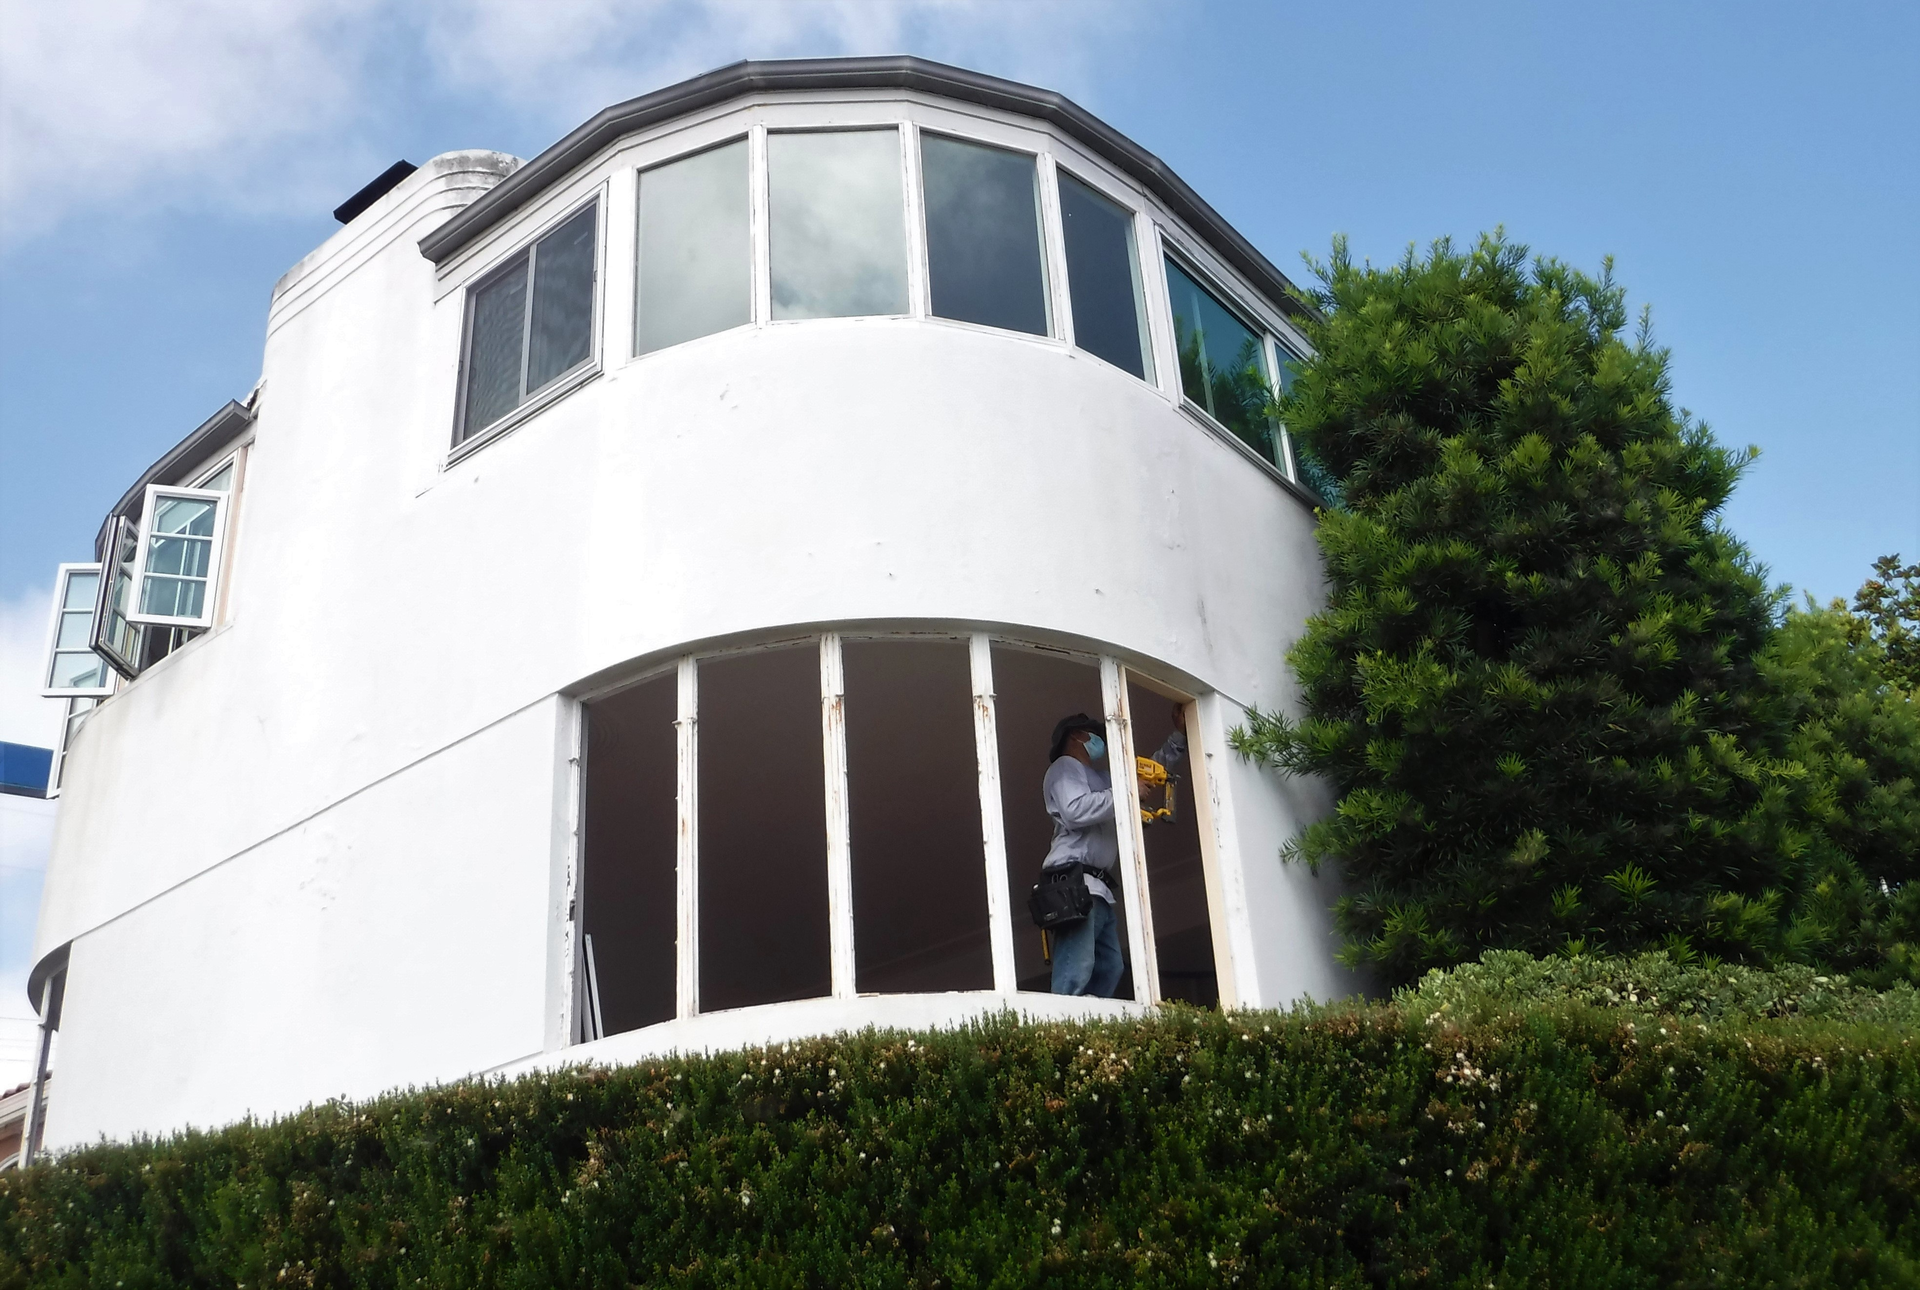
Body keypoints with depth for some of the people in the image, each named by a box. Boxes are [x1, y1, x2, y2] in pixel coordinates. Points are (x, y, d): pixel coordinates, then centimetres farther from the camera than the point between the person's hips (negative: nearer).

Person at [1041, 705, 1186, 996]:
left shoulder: (1099, 778, 32)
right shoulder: (1065, 767, 4)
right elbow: (1075, 812, -16)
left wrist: (1179, 735, 33)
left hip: (1097, 887, 10)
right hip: (1075, 882, -10)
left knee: (1110, 967, -2)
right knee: (1076, 974, -21)